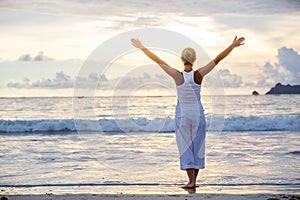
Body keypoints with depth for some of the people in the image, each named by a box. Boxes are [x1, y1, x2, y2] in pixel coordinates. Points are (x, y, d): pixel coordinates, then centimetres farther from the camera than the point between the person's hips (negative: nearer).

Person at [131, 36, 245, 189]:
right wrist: (233, 45, -6)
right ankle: (193, 180, 15)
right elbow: (217, 59, -11)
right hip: (198, 113, 1)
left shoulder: (178, 76, -16)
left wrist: (141, 47, -8)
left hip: (182, 114, -1)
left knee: (185, 147, 4)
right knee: (197, 146, 11)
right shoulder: (199, 75, -13)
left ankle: (191, 181, -2)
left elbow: (158, 61, -13)